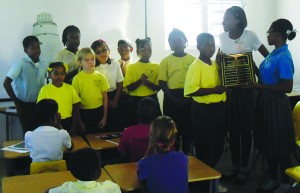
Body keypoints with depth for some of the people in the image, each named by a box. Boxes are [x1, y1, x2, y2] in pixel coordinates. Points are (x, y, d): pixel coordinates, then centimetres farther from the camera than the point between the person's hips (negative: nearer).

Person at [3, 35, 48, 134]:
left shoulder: (43, 64, 0)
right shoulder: (20, 64, -17)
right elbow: (6, 83, -17)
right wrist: (16, 102, -14)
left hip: (38, 104, 5)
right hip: (24, 104, -5)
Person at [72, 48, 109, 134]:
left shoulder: (100, 76, -1)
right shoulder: (77, 79, -7)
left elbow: (105, 98, 3)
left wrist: (105, 117, 3)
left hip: (99, 112, 2)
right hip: (84, 113, -2)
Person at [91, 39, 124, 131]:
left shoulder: (115, 63, -2)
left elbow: (120, 83, 3)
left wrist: (115, 100, -4)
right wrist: (107, 101, -4)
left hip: (114, 97, 3)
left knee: (117, 124, 6)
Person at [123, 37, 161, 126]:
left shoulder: (156, 66, 2)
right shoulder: (132, 67, -1)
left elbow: (158, 87, -2)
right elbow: (129, 87, -5)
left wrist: (147, 82, -21)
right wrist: (140, 81, -21)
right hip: (136, 101, -1)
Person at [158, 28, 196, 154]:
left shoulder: (193, 60, 3)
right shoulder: (166, 61, 1)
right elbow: (162, 83, -2)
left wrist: (191, 97, -9)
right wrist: (174, 99, -12)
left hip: (189, 97, 1)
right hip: (172, 99, -1)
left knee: (188, 129, 8)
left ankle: (186, 156, 21)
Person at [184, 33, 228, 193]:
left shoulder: (216, 65, 11)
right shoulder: (195, 66, -13)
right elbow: (190, 90, -22)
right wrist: (213, 90, -22)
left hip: (219, 108, 8)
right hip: (203, 110, -8)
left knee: (218, 146, 16)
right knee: (204, 148, 2)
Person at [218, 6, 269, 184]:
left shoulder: (250, 36, -10)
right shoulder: (222, 37, 3)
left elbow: (268, 56, -4)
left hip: (246, 87, -4)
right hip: (229, 87, 4)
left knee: (245, 128, 4)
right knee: (232, 128, 9)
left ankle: (244, 167, 16)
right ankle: (234, 165, 23)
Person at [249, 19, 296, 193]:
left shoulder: (284, 57, -19)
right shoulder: (274, 53, 9)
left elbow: (287, 87, -23)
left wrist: (260, 86, -20)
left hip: (277, 104, -9)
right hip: (266, 101, 9)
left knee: (280, 146, 5)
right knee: (269, 144, 17)